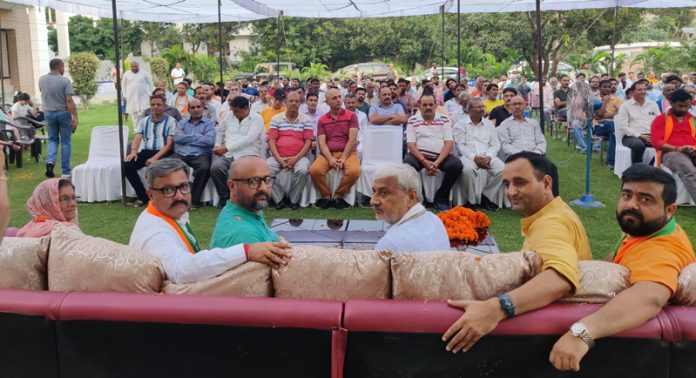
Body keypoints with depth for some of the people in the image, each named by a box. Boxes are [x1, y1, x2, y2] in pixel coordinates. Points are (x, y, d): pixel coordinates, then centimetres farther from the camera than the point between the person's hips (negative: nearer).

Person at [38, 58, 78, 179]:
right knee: (65, 142, 5)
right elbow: (69, 100, -20)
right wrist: (75, 118, -20)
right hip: (63, 113, -4)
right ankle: (66, 171, 6)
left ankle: (50, 161, -7)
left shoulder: (42, 80, 2)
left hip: (49, 113, 4)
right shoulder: (65, 80, -14)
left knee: (53, 139, 19)